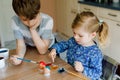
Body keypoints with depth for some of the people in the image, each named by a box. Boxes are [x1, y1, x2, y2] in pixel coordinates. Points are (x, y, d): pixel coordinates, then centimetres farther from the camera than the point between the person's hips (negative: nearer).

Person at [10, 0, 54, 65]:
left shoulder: (47, 20, -28)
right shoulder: (15, 21, -23)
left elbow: (43, 50, -25)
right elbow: (21, 45, -19)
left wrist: (33, 30, -32)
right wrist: (19, 56, -38)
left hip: (48, 49, -1)